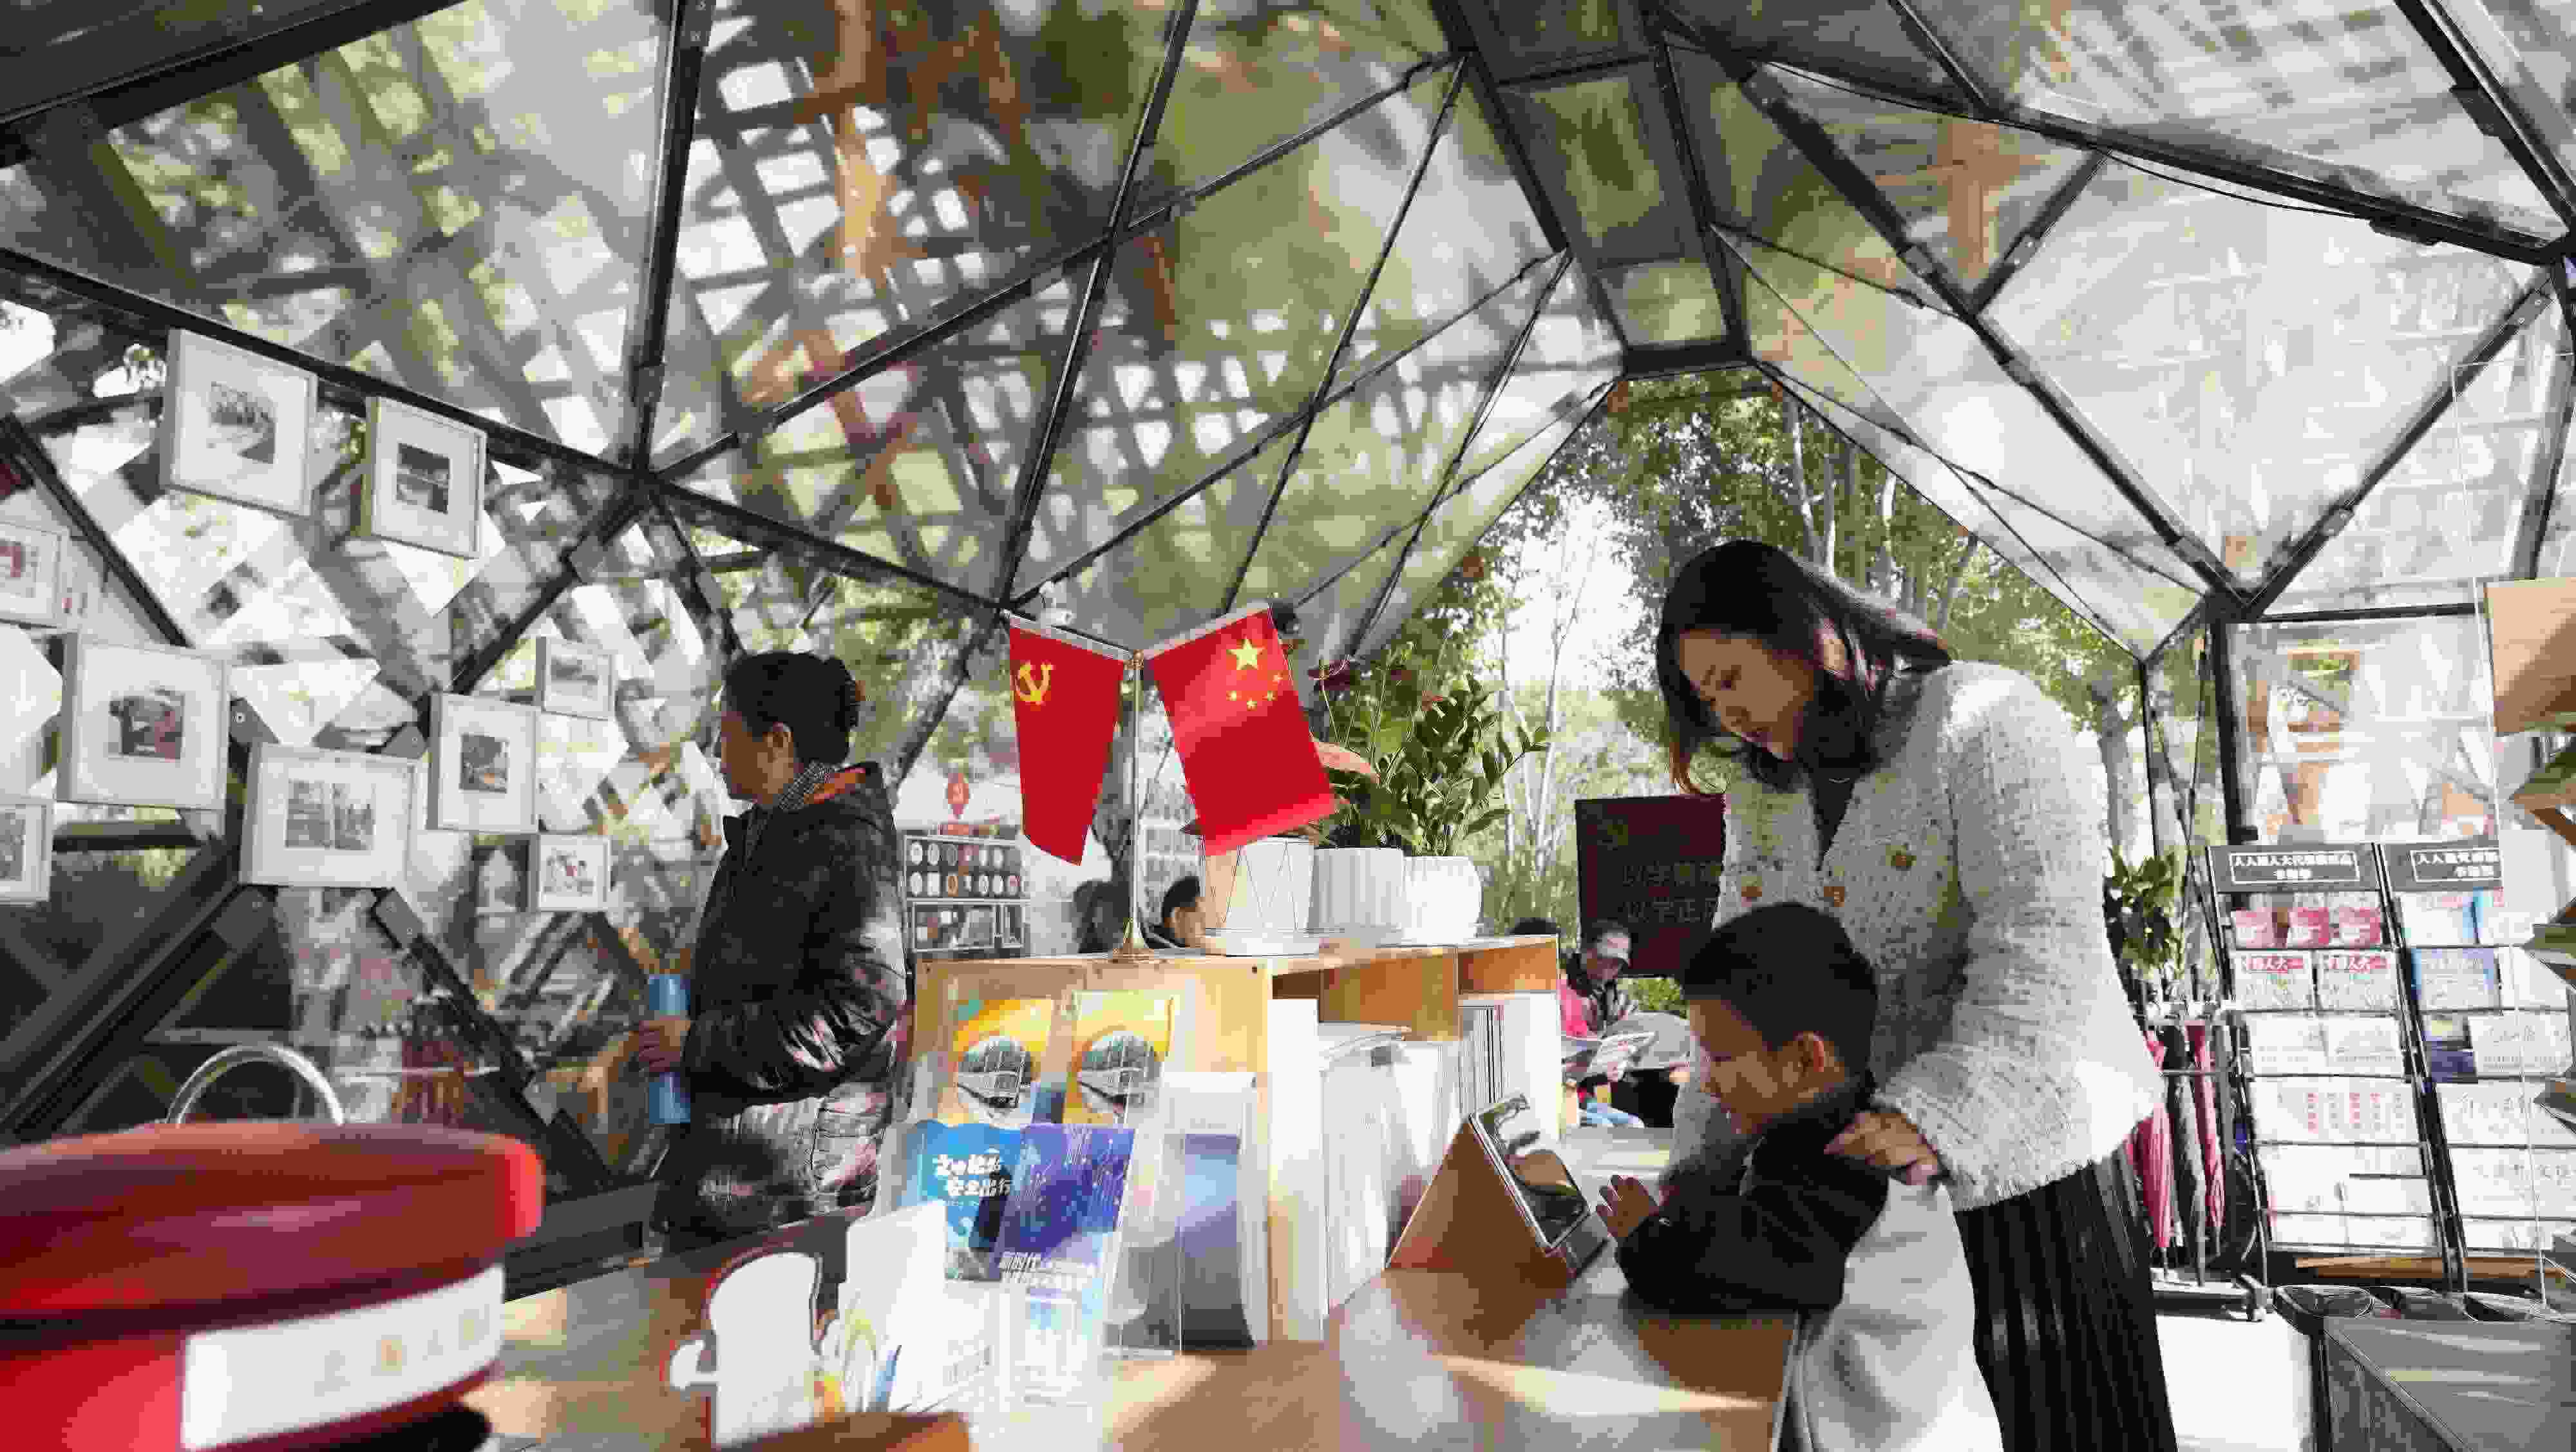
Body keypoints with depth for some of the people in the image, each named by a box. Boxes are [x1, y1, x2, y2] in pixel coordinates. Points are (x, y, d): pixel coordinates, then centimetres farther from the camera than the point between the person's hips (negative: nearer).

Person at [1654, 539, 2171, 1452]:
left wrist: (1934, 1117, -34)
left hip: (2017, 1162, -5)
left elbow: (2042, 950, -22)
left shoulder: (1985, 723, -10)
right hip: (1857, 1173, 6)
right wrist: (1700, 1164, -6)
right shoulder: (1765, 801, 10)